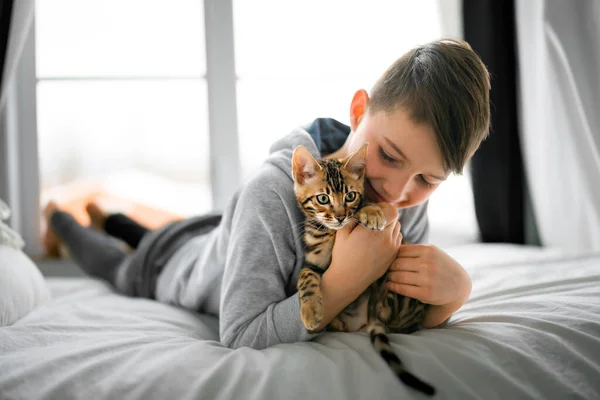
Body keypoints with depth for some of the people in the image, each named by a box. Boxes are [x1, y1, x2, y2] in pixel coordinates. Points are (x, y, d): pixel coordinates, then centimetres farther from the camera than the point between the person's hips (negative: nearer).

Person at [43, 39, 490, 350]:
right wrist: (345, 279, -55)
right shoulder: (273, 192, -47)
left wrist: (454, 291, -45)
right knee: (113, 263, 33)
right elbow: (240, 337, -47)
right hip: (169, 261, -4)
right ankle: (59, 216, 60)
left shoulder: (410, 203, -29)